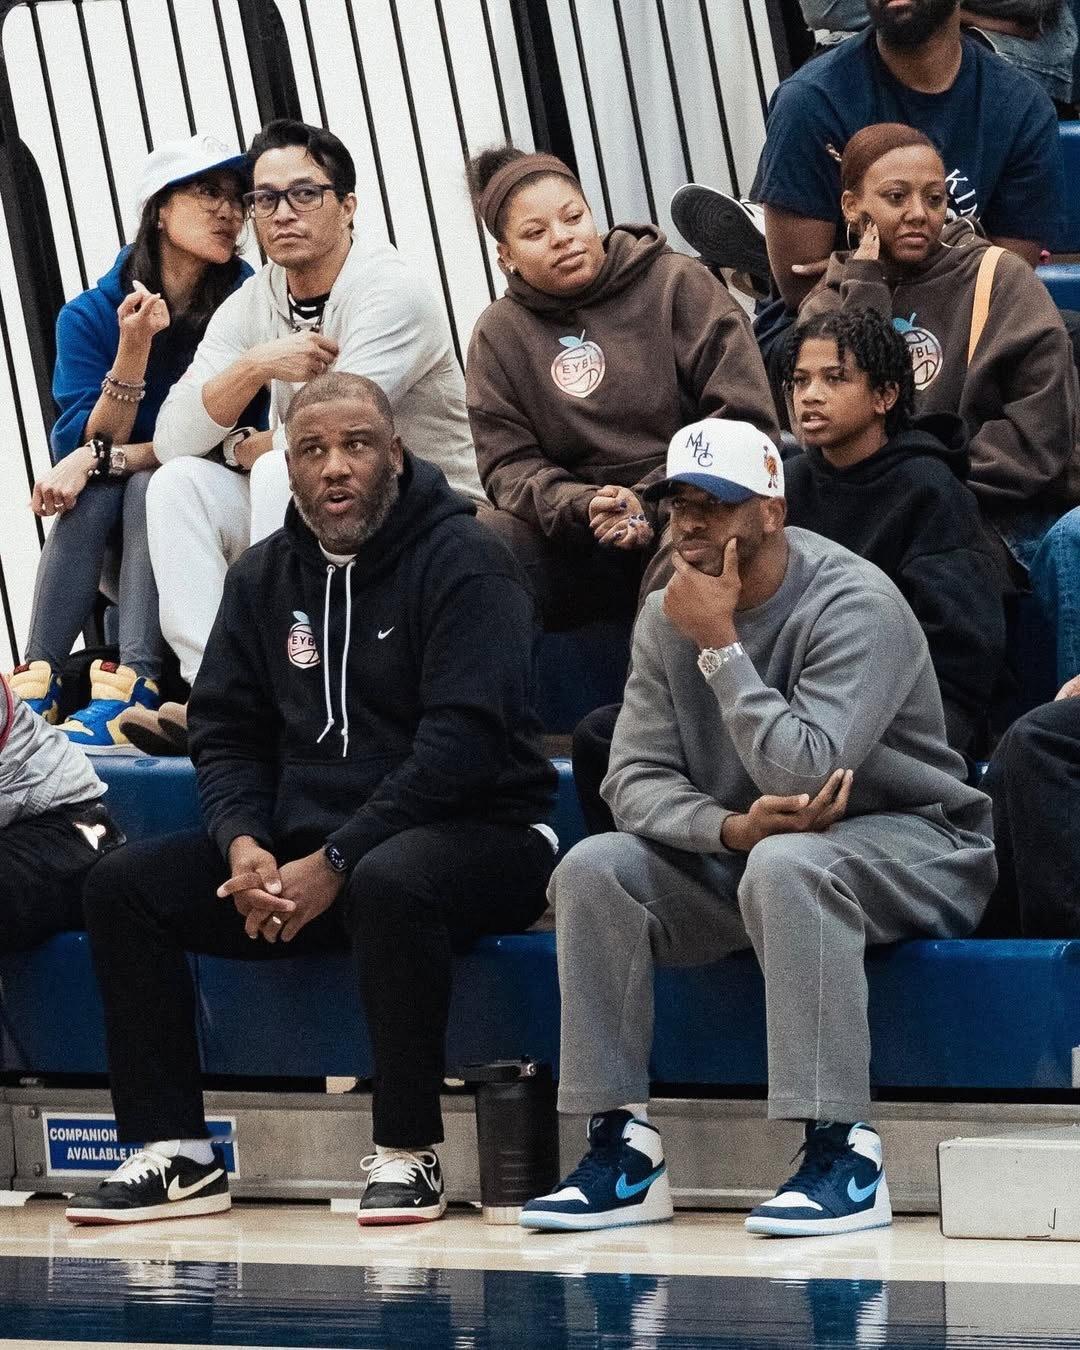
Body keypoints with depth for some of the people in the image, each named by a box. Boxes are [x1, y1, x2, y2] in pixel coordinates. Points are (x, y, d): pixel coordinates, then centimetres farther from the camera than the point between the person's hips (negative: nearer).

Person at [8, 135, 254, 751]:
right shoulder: (92, 316, -1)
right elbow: (85, 443, -10)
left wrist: (106, 458, -22)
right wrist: (134, 347, -24)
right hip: (111, 541, 2)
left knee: (146, 486, -31)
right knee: (92, 489, -29)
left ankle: (135, 686, -46)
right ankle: (40, 683, -40)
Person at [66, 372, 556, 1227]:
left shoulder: (462, 561, -8)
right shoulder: (266, 577, 12)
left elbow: (465, 741, -18)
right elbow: (226, 734, 13)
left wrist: (336, 862, -22)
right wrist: (244, 844, -10)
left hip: (476, 831, -6)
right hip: (300, 847, 7)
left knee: (391, 884, -41)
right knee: (124, 888, -10)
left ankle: (408, 1154, -28)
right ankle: (176, 1156, -9)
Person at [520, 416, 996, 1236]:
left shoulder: (854, 605, -18)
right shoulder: (669, 616, 2)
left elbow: (805, 772, -29)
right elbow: (636, 778, -5)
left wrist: (721, 647, -24)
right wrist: (731, 828, -25)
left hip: (909, 848, -6)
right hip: (735, 858, 6)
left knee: (785, 865, -38)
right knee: (594, 870, -16)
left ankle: (845, 1158, -36)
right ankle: (624, 1153, -16)